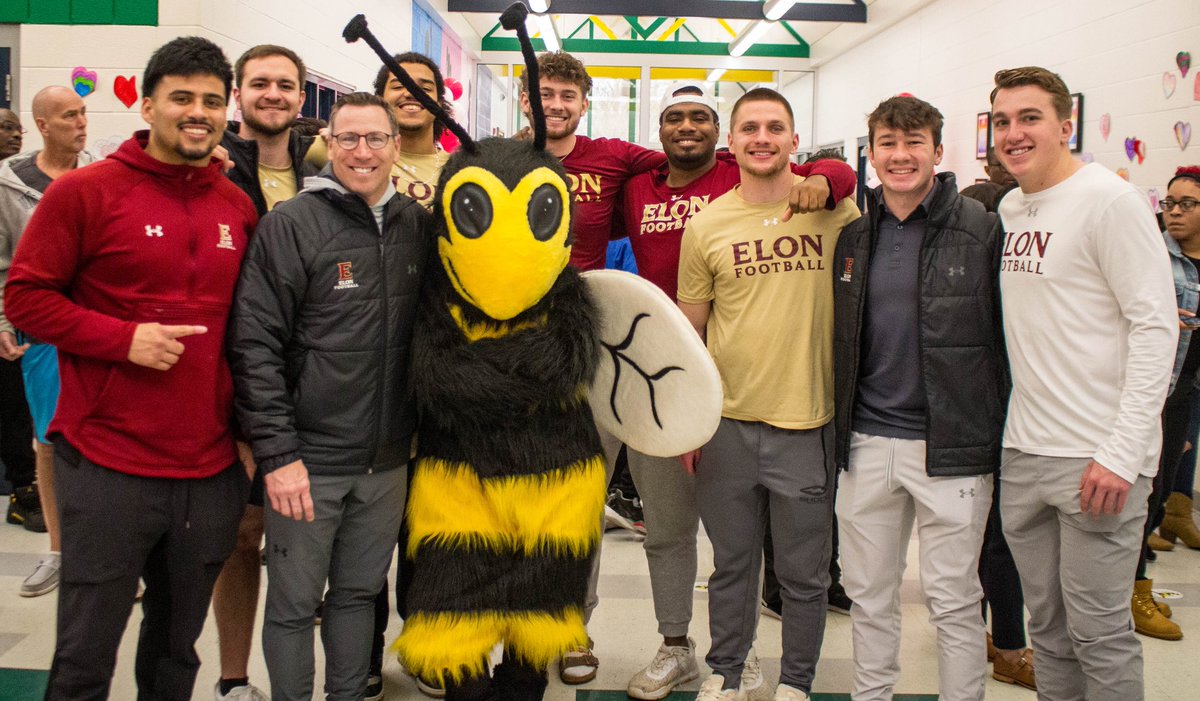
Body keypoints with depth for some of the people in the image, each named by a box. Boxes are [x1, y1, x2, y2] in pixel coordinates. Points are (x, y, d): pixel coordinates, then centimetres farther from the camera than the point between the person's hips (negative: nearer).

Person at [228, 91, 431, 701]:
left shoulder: (418, 225, 6)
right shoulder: (291, 225, -8)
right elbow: (254, 345, -11)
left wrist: (418, 428, 9)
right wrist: (277, 453, -15)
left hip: (387, 460, 4)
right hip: (307, 459, -4)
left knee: (360, 594, 17)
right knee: (293, 604, 8)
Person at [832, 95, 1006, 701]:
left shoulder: (982, 230, -5)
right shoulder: (853, 238, 8)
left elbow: (1009, 338, -4)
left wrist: (1001, 438, -6)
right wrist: (837, 431, 10)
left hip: (951, 448, -4)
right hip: (866, 445, 4)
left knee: (954, 600, 5)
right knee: (868, 595, 14)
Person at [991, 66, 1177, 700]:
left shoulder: (1110, 200, -10)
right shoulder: (1009, 208, 11)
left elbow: (1155, 327, -14)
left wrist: (1122, 453, -19)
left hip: (1098, 460, -6)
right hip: (1022, 455, 7)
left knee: (1098, 631, 2)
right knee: (1047, 625, 16)